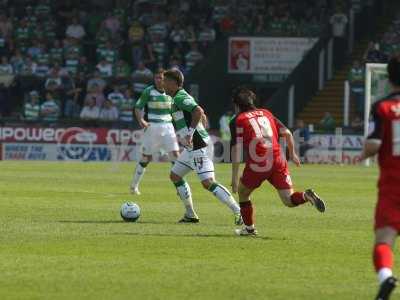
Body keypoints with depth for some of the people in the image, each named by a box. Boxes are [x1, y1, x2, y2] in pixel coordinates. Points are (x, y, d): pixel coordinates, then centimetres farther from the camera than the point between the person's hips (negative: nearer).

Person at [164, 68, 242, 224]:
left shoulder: (180, 98, -13)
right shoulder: (179, 98, 18)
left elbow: (198, 111, -30)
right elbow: (203, 117, 25)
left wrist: (190, 133, -28)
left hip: (199, 147, -11)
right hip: (191, 148, 11)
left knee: (208, 183, -16)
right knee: (175, 175, 16)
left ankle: (238, 212, -16)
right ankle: (190, 215, 19)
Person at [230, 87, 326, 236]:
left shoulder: (238, 120, 5)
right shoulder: (266, 113, 19)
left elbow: (237, 149, -5)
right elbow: (287, 133, 14)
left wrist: (235, 178, -7)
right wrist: (292, 154, 30)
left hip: (257, 166, -3)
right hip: (277, 161, 3)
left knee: (243, 193, 23)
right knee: (289, 200, 3)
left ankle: (249, 228, 26)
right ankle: (306, 196, -27)